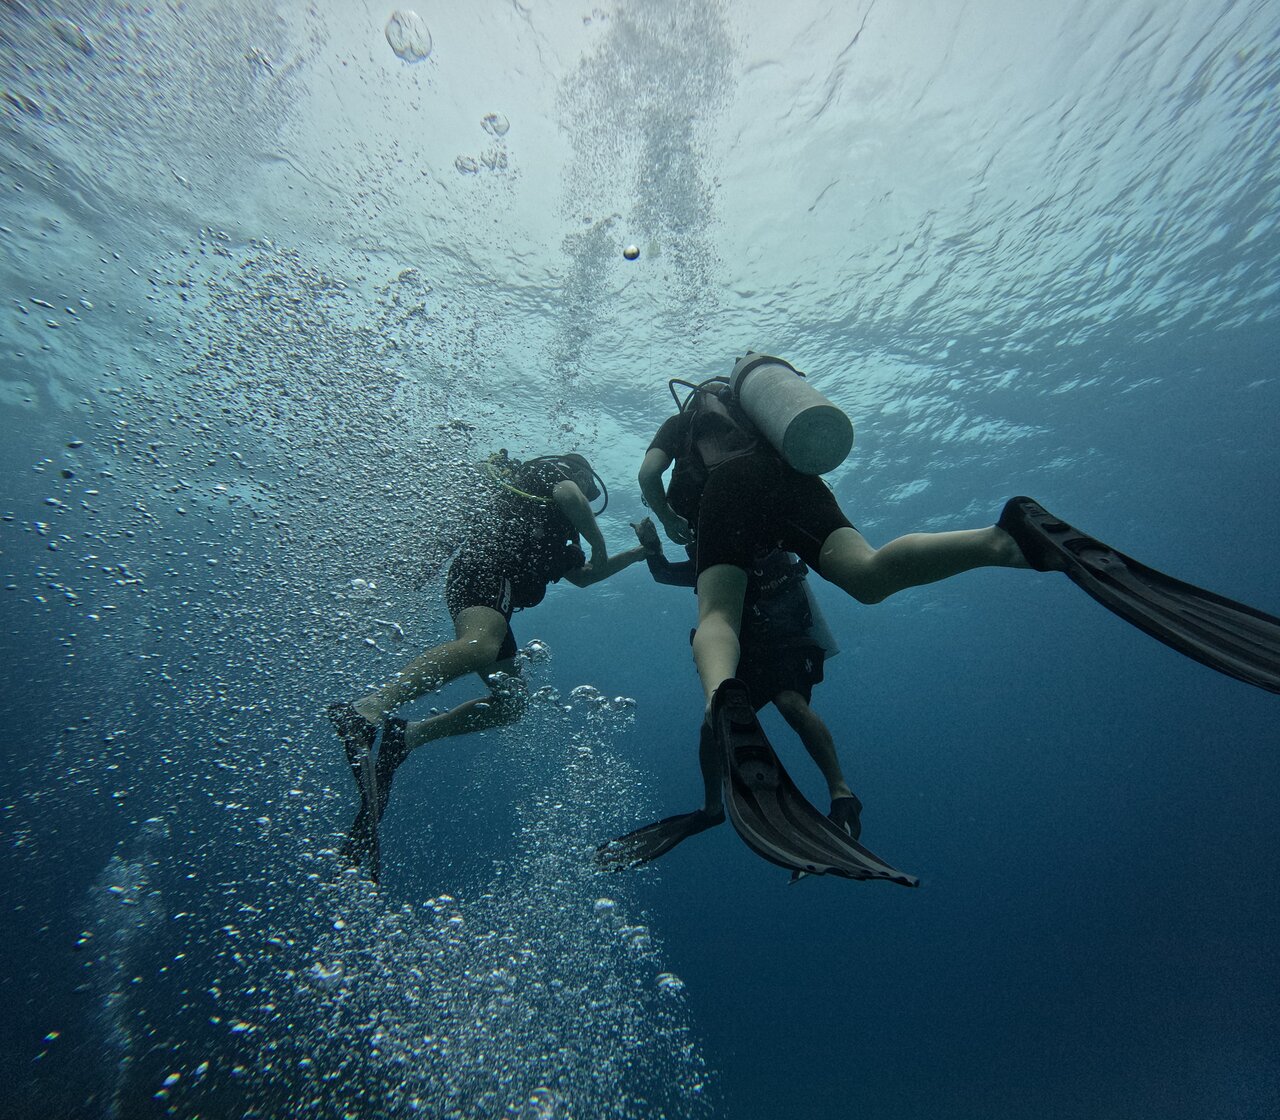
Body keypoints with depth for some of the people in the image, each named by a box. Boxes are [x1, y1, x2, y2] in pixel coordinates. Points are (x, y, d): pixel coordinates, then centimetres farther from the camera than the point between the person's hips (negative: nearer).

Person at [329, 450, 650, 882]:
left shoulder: (552, 531, 41)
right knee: (478, 647, -38)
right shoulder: (552, 470, 19)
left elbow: (582, 576, 43)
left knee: (510, 702, 2)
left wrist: (635, 554, 41)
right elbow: (568, 494, -7)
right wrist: (599, 543, 4)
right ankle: (364, 712, -51)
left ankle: (405, 736, -2)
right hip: (486, 569, -9)